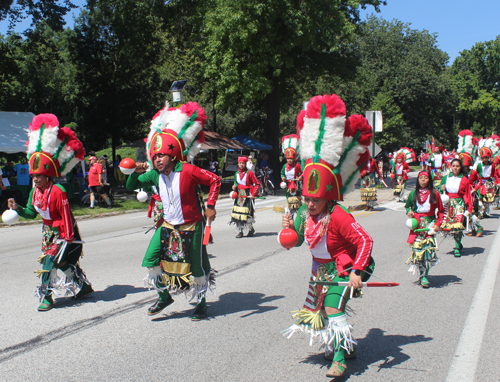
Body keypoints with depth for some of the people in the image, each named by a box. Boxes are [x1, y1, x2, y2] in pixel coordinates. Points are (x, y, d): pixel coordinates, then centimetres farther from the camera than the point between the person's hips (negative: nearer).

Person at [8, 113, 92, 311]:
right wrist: (17, 208, -9)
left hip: (63, 233, -8)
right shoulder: (35, 191, 1)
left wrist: (67, 239, -20)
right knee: (67, 262, 15)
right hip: (48, 231, 8)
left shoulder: (58, 191, -23)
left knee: (49, 260, -17)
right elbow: (31, 213, 9)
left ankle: (46, 296, -9)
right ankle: (84, 287, 32)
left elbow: (66, 216, -21)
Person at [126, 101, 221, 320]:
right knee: (152, 261, -4)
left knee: (196, 267, 5)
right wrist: (136, 172, -13)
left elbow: (214, 180, -13)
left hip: (190, 227, -5)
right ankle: (164, 297, 20)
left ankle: (201, 304, 26)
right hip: (168, 226, 5)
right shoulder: (154, 175, -3)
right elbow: (131, 186, 7)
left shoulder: (187, 171, -19)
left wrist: (210, 206, -15)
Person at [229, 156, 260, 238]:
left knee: (247, 213, -8)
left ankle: (251, 229, 12)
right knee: (238, 212, -3)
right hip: (239, 195, 5)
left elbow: (257, 184, -3)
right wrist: (234, 187, 3)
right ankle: (240, 231, 4)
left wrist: (253, 194, -11)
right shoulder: (236, 174, 10)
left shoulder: (249, 173, -6)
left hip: (247, 195, -5)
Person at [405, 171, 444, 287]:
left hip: (429, 224, -2)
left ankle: (424, 276, -5)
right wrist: (409, 212, 2)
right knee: (417, 249, -4)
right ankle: (422, 274, 11)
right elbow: (408, 206, 23)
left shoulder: (434, 194, 3)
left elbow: (441, 210, 9)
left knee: (428, 248, -12)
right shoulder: (413, 194, 8)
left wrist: (438, 223, -2)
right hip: (416, 225, 2)